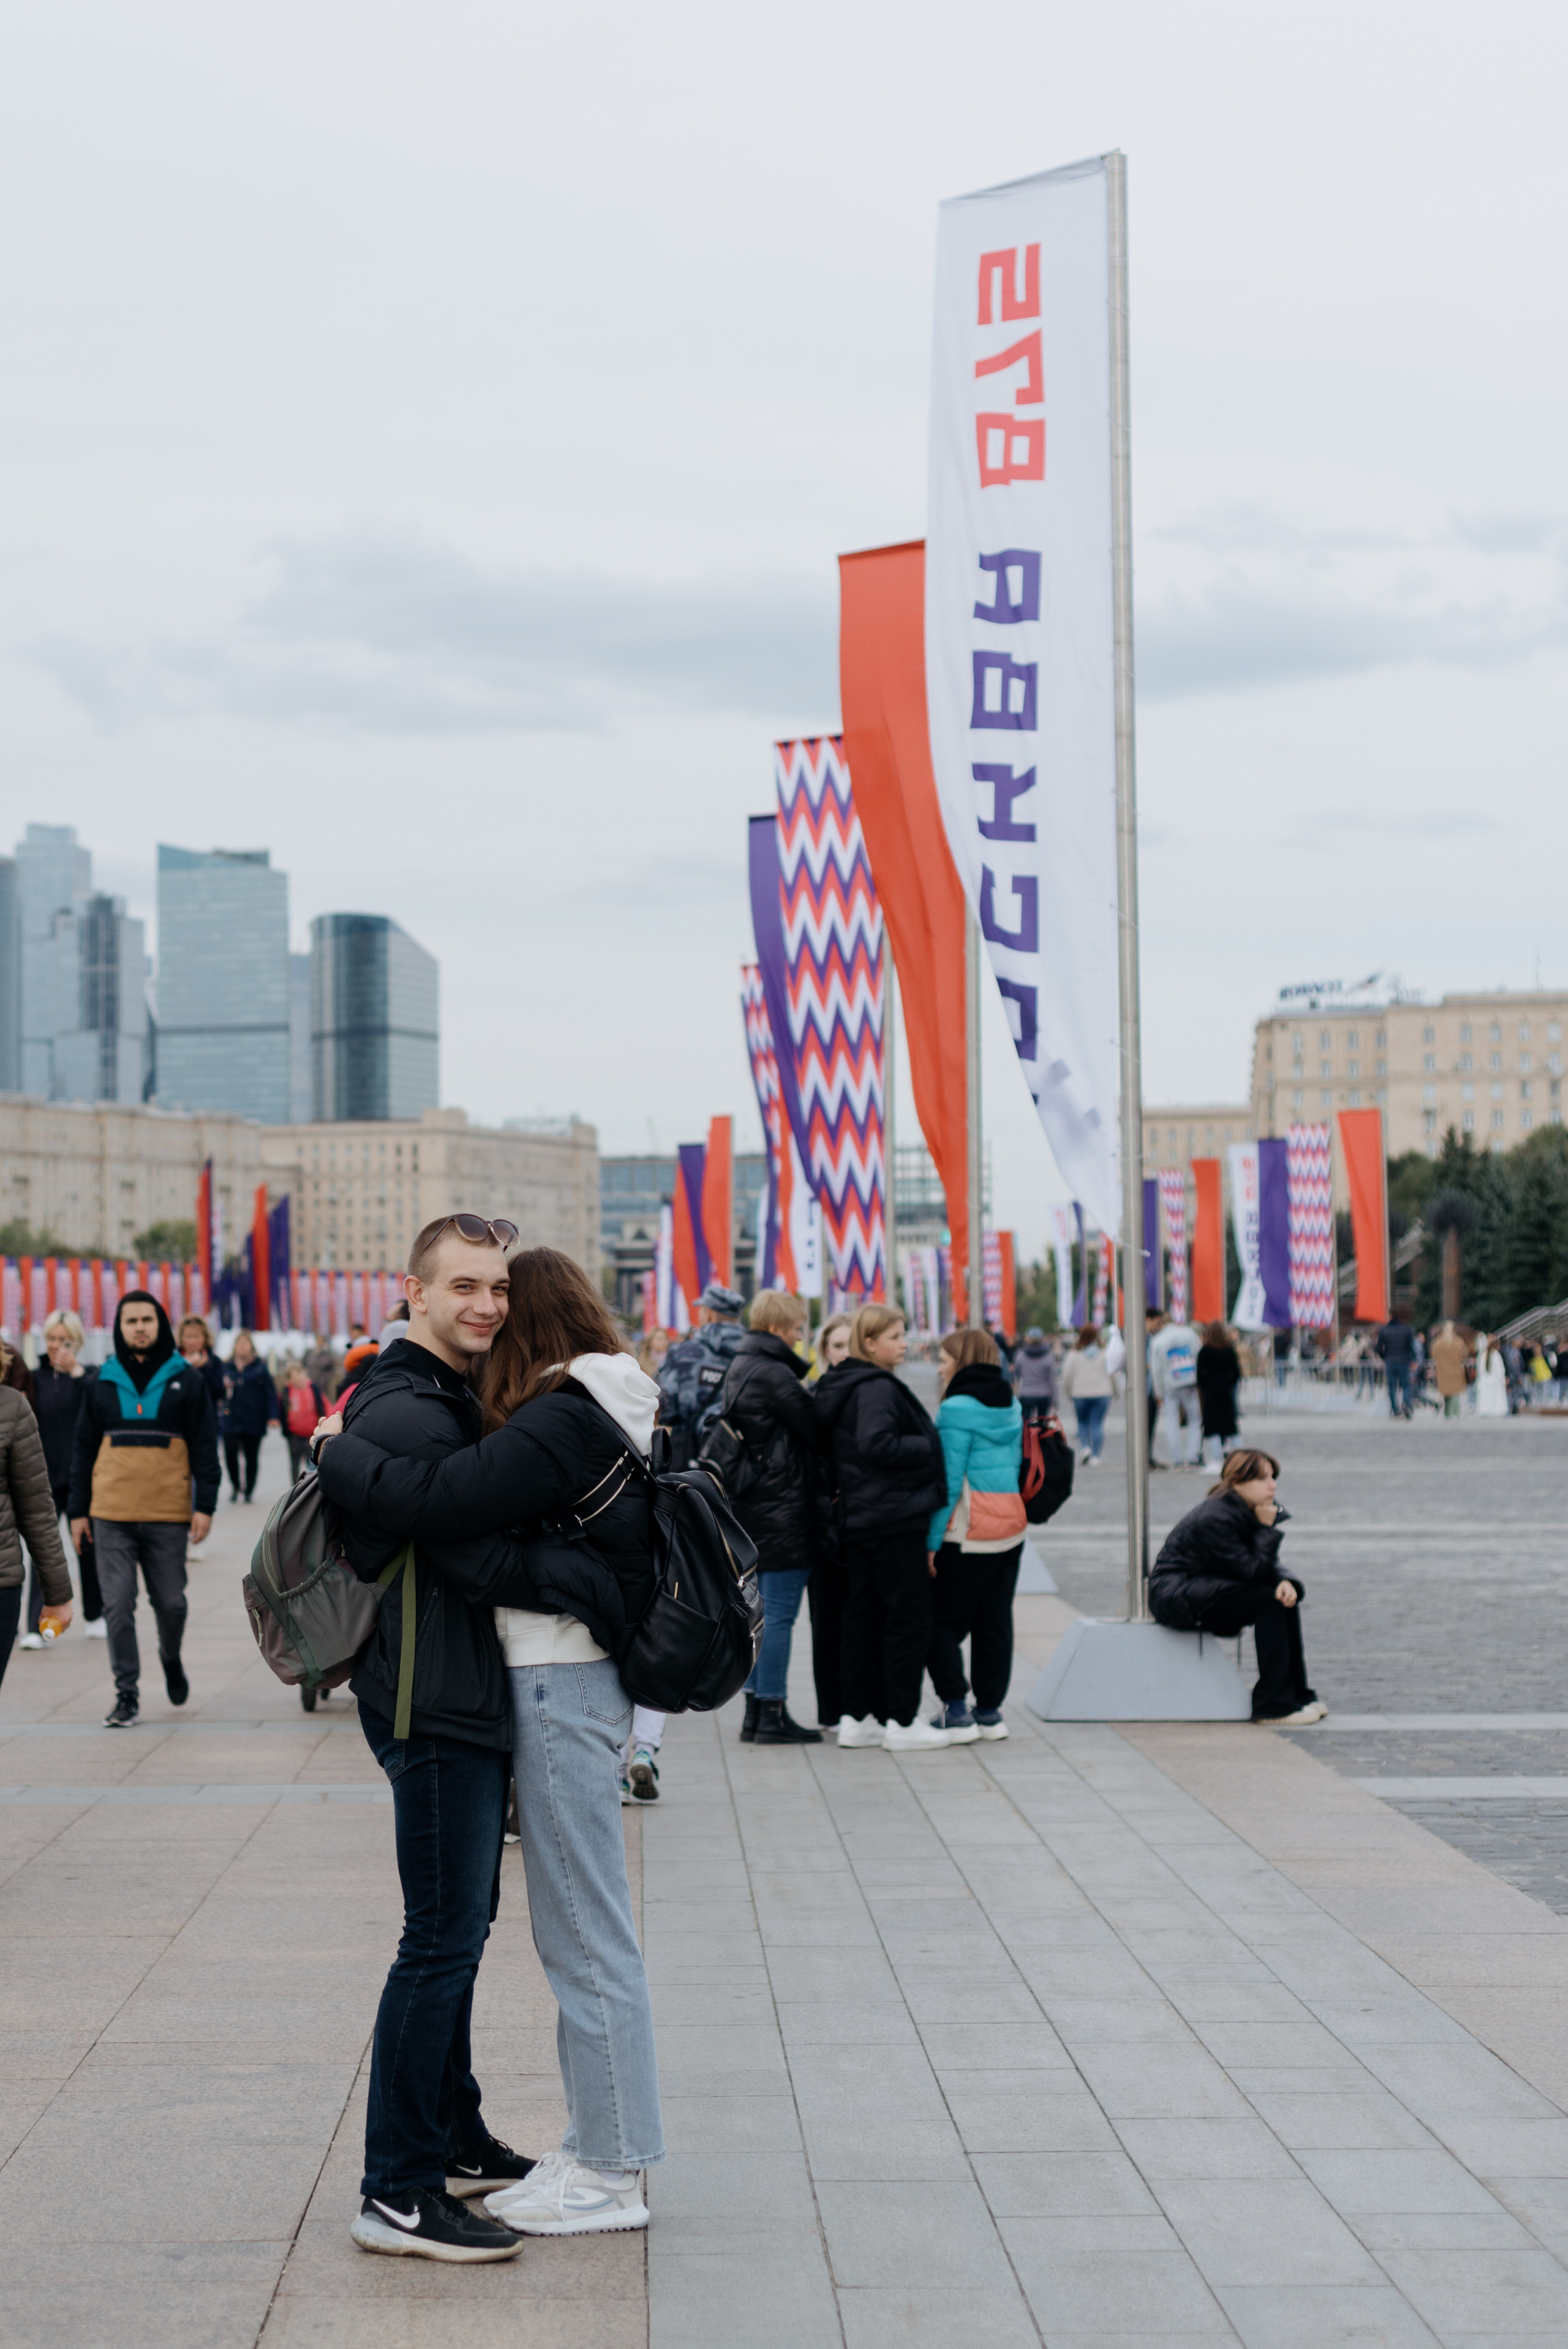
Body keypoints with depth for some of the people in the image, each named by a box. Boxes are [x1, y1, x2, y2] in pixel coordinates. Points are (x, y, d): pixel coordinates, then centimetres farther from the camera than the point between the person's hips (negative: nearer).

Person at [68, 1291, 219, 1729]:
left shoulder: (186, 1380, 4)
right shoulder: (102, 1383, 9)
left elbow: (204, 1446, 4)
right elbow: (83, 1448, 13)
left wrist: (205, 1505, -5)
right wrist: (78, 1510, 8)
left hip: (168, 1516, -1)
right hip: (112, 1516, 1)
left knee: (170, 1602, 5)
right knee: (118, 1605, -3)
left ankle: (171, 1658, 35)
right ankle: (127, 1693, 4)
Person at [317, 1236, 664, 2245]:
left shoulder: (564, 1421, -18)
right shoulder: (612, 1412, 11)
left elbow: (430, 1497, -26)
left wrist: (337, 1451, -9)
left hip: (560, 1683, -10)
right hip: (571, 1677, 10)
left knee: (586, 1933, -1)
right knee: (586, 1930, 16)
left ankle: (609, 2176, 7)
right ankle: (601, 2148, 25)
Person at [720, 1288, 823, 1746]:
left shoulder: (738, 1369, 12)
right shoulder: (774, 1376, -17)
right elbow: (816, 1433, -12)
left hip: (750, 1508, 10)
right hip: (783, 1510, -10)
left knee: (761, 1611, 14)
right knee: (779, 1613, -4)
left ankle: (756, 1710, 18)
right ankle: (772, 1714, -2)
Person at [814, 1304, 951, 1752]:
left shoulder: (840, 1387, 14)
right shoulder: (877, 1388, -16)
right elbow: (877, 1444, -27)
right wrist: (929, 1449, -16)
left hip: (858, 1523, 10)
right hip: (895, 1518, -10)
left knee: (863, 1617, 12)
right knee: (909, 1619, -3)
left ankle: (857, 1718, 15)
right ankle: (902, 1722, 0)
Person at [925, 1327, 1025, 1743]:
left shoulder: (958, 1408, -12)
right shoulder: (1011, 1405, 12)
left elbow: (949, 1479, -15)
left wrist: (932, 1541, -13)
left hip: (968, 1533, -8)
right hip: (1011, 1526, 8)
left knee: (943, 1622, 0)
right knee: (995, 1622, 11)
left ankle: (957, 1711, -5)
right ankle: (989, 1710, 15)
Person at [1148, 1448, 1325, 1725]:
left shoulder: (1248, 1511, 3)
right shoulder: (1215, 1520, -25)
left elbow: (1267, 1565, 5)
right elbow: (1251, 1571, -23)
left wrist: (1283, 1582, -17)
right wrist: (1266, 1528, -19)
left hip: (1207, 1590, 9)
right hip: (1177, 1597, -9)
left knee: (1285, 1597, -5)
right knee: (1268, 1601, -21)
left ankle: (1297, 1695, 0)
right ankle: (1273, 1706, -17)